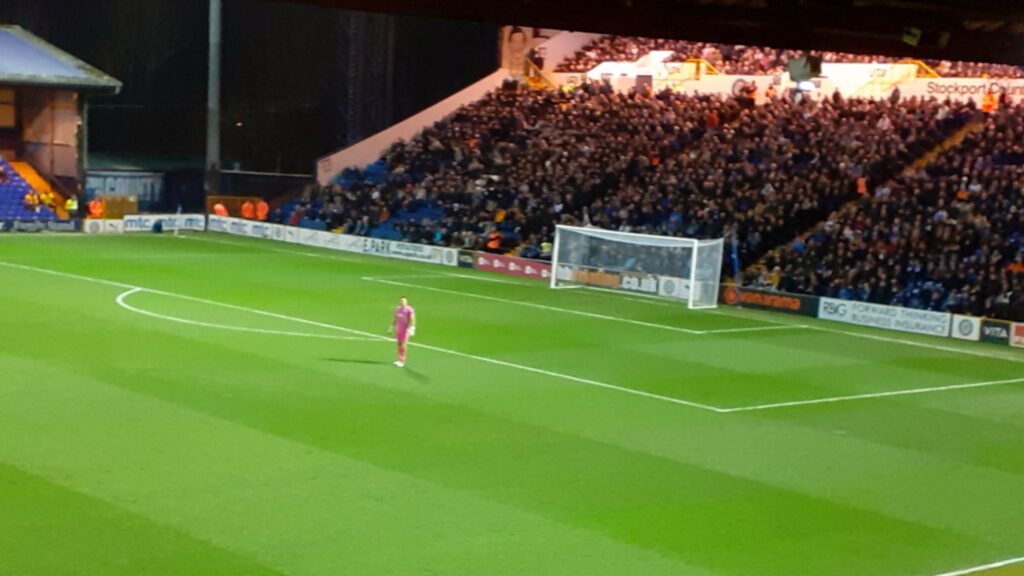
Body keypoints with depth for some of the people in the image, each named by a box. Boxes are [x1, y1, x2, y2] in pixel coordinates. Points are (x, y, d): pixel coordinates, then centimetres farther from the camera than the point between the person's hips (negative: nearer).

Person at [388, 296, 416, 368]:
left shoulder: (409, 310, -9)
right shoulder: (397, 309, 13)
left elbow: (412, 320, -14)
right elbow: (395, 319, 22)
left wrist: (412, 329, -22)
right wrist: (391, 328, 23)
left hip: (405, 329, -6)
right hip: (398, 329, 6)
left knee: (403, 343, -7)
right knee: (399, 343, 6)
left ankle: (402, 360, -2)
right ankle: (400, 359, 14)